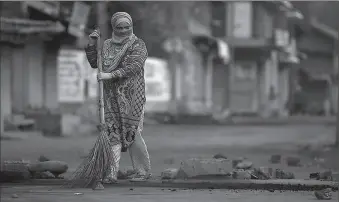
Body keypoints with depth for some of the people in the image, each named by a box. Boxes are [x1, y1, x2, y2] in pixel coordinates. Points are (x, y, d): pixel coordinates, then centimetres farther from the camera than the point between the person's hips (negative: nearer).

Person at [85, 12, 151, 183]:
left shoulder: (138, 45, -2)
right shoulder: (107, 45, 14)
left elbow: (133, 67, -16)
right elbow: (94, 63, 16)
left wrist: (110, 75, -24)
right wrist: (92, 44, 3)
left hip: (131, 96, -4)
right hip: (111, 97, 4)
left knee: (132, 134, -2)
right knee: (113, 134, -3)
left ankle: (143, 171, 13)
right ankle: (111, 174, -7)